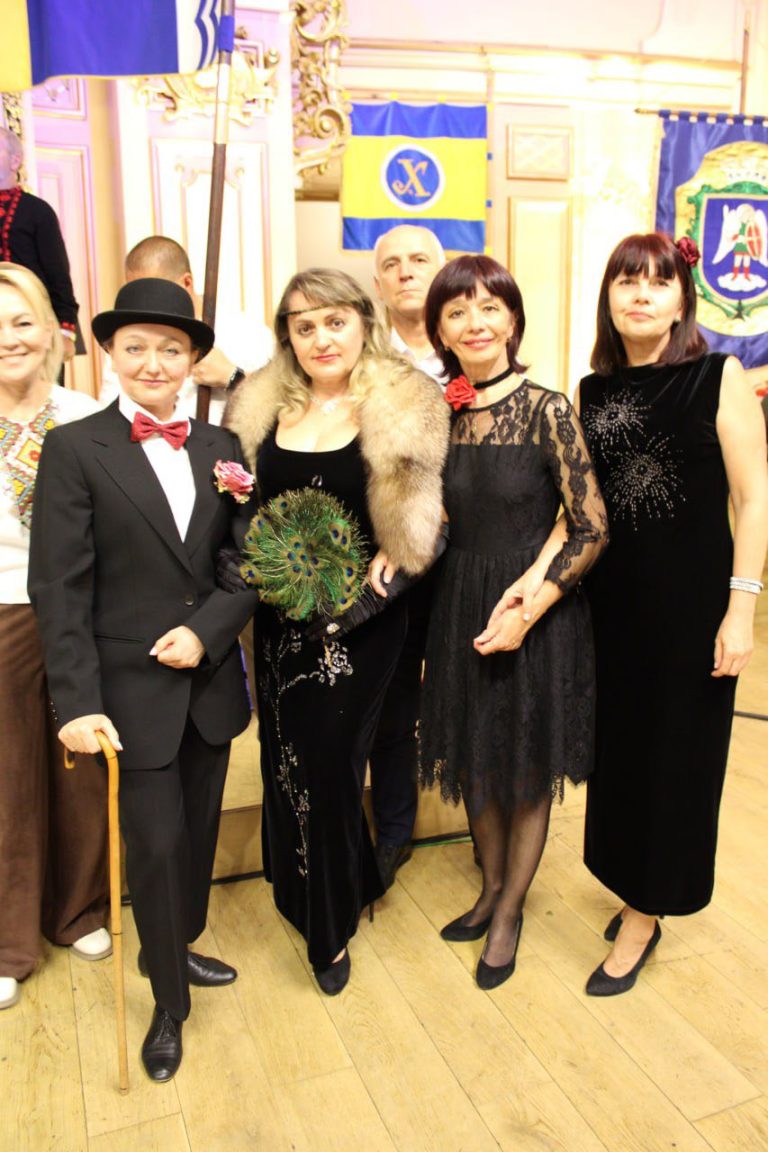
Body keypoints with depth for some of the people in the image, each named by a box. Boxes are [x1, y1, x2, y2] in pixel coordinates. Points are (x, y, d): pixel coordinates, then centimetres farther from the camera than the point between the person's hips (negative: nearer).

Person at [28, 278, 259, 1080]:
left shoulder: (221, 448, 5)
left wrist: (207, 629, -12)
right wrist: (77, 701, -16)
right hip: (133, 689, -4)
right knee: (156, 843, 5)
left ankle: (175, 949, 44)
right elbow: (59, 588, -11)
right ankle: (168, 1003, 29)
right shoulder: (74, 448, -7)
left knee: (199, 832, 17)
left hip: (210, 680, 4)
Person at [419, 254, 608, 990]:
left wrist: (531, 606, -18)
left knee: (527, 770, 11)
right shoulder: (440, 412, 1)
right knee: (476, 760, 17)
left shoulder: (547, 410, -13)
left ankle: (510, 911, 34)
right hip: (462, 606, 4)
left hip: (537, 611, -4)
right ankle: (491, 888, 41)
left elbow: (593, 529, -13)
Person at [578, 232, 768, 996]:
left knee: (674, 755, 8)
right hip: (611, 602, 5)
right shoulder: (593, 391, 6)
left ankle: (641, 919, 27)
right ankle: (634, 890, 38)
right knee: (618, 751, 14)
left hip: (690, 602, -4)